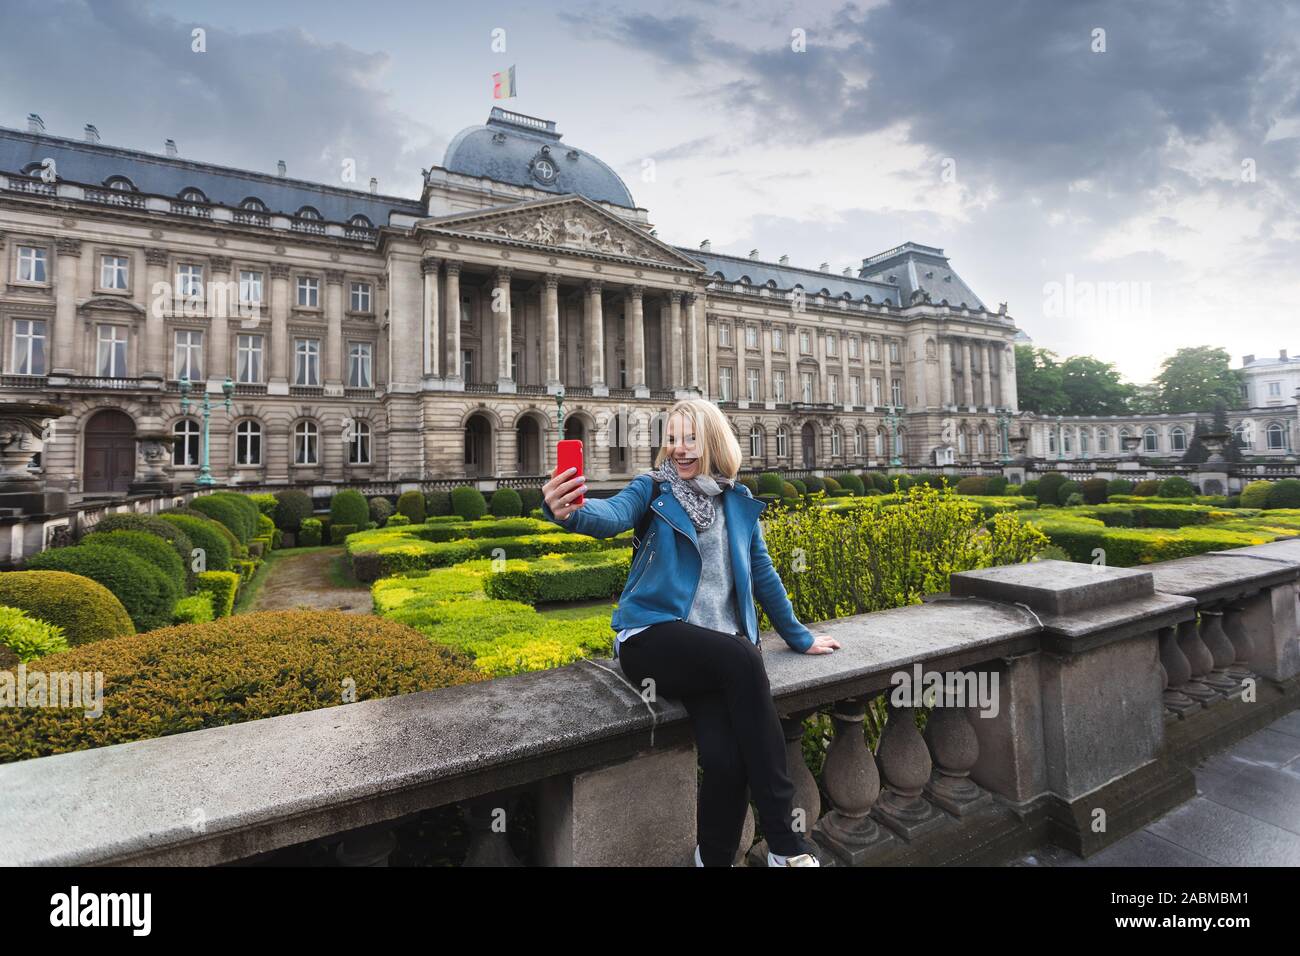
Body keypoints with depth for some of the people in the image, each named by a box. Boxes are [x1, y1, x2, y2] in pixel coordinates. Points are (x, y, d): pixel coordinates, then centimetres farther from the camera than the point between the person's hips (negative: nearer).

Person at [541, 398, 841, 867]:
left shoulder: (738, 500, 11)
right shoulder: (653, 488, 1)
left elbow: (762, 574, 19)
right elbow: (613, 515, -21)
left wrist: (798, 636, 25)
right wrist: (569, 511, -43)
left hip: (721, 649, 3)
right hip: (654, 635, -3)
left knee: (726, 756, -24)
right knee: (742, 659, -32)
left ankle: (715, 857, 6)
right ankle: (784, 839, -16)